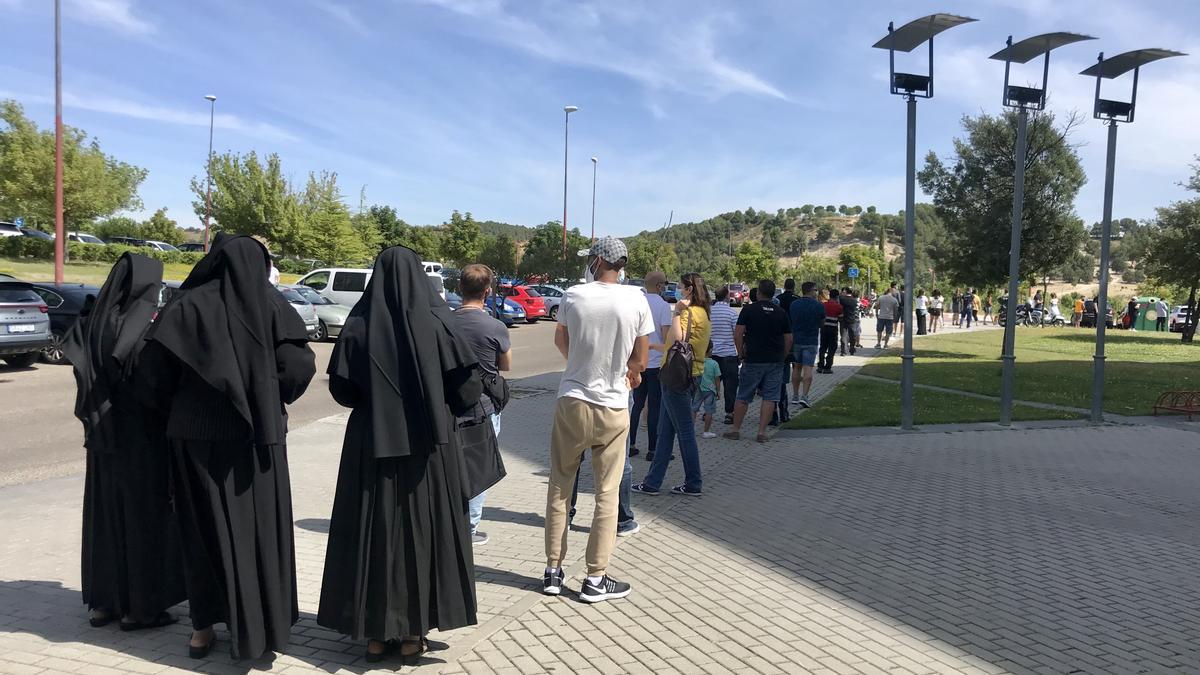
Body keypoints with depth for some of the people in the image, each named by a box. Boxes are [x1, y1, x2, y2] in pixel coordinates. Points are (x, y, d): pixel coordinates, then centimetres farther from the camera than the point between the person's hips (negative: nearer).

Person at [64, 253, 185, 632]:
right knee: (142, 515, 3)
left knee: (104, 512, 15)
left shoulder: (94, 324, 3)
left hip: (103, 434, 7)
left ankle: (102, 601, 24)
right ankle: (139, 607, 11)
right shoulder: (147, 331, -17)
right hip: (141, 435, -7)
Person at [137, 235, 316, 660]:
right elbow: (299, 366, -10)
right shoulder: (272, 305, -2)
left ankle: (203, 627, 20)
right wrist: (268, 401, 7)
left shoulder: (188, 305, -2)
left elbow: (153, 369, -7)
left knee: (205, 527, 12)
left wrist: (174, 413, 9)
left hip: (197, 434, 1)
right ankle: (258, 627, 16)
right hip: (258, 434, 0)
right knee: (258, 525, 9)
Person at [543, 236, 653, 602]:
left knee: (559, 487, 14)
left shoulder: (573, 296, -5)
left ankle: (553, 571, 21)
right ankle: (596, 579, 14)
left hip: (572, 402, 1)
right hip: (613, 408, -1)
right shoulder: (636, 299, -7)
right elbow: (640, 361, -1)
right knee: (607, 494, 8)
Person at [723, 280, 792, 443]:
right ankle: (762, 432, 4)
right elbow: (789, 339, 6)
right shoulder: (780, 313, 5)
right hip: (774, 362, 2)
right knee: (769, 397, 6)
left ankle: (736, 430, 14)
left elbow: (738, 335, -10)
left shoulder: (748, 310, -5)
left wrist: (741, 353, 2)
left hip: (753, 360, -2)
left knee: (743, 397, 7)